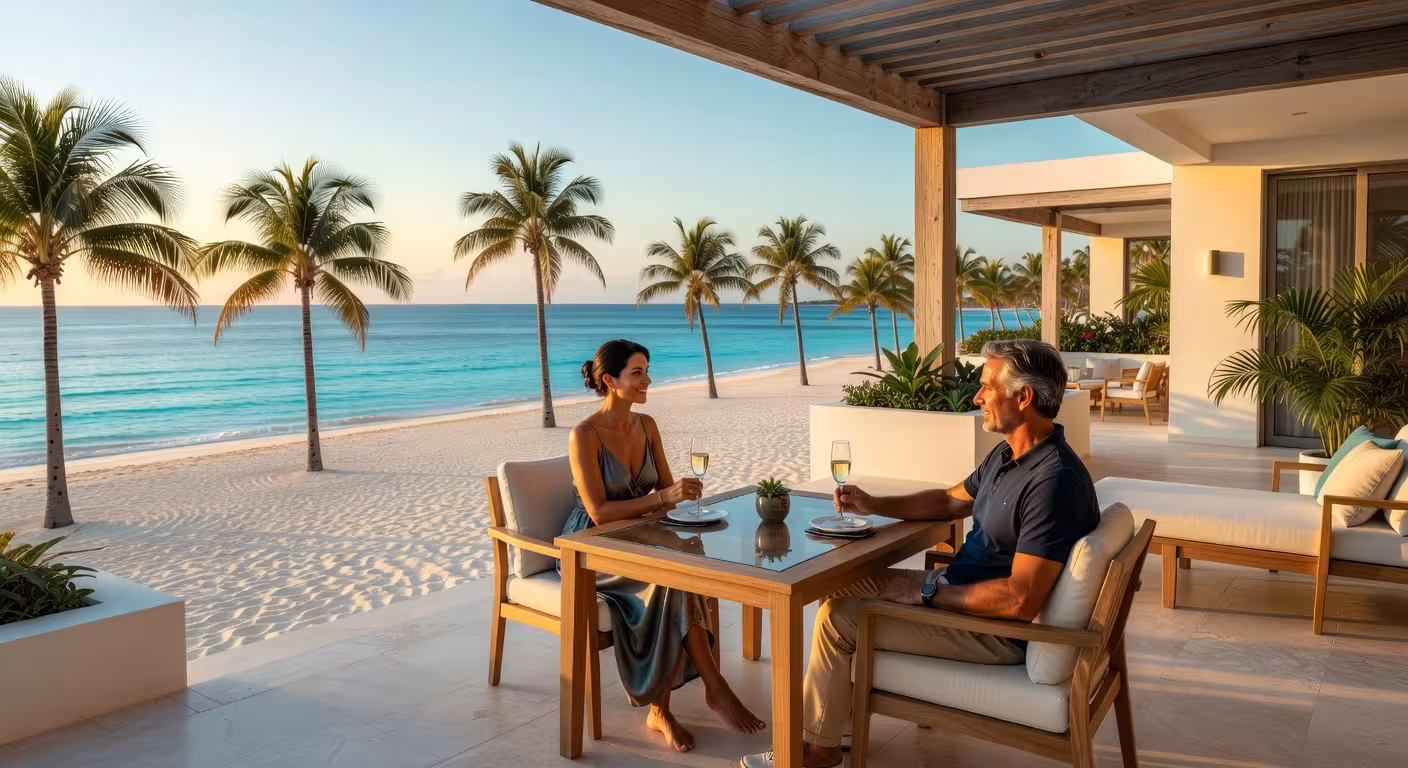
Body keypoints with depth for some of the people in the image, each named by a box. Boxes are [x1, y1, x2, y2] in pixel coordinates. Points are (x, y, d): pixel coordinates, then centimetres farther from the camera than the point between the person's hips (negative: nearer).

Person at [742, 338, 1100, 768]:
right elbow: (950, 501, 19)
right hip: (964, 589, 10)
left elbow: (1021, 600, -31)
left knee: (837, 616, -10)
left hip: (998, 627, -10)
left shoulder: (1054, 481, -28)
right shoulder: (1009, 454, 4)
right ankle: (829, 713, 23)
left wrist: (926, 591, -22)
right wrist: (873, 505, 6)